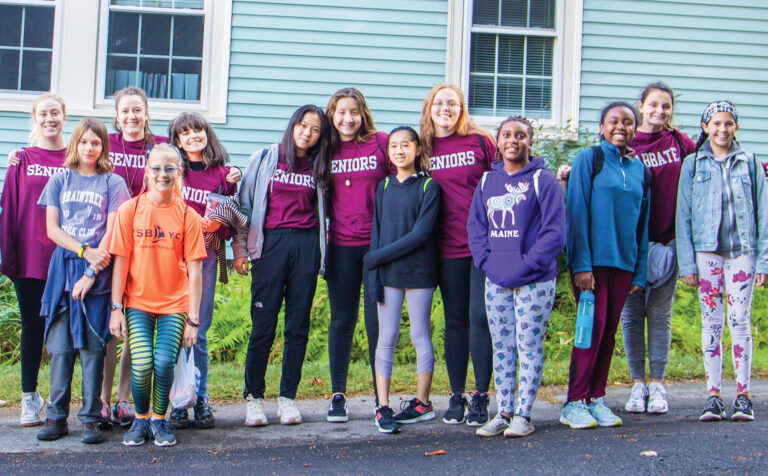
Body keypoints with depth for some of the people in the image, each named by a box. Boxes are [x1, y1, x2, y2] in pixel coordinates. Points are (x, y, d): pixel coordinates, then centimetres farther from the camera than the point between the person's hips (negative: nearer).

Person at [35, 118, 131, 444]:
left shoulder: (113, 183, 5)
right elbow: (52, 229, 6)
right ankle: (56, 417, 8)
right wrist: (85, 252, -8)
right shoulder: (59, 180, 13)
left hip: (98, 272, -2)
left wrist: (91, 273, -11)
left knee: (92, 346, -2)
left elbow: (112, 234, -2)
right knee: (60, 346, 1)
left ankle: (91, 419, 3)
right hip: (62, 268, 2)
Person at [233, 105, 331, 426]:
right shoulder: (264, 159, 6)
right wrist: (239, 248, 2)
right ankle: (254, 397, 6)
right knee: (263, 325, -4)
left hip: (307, 246, 2)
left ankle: (287, 397, 12)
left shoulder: (319, 168, 12)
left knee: (298, 325, 3)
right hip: (271, 243, -2)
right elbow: (245, 205, 7)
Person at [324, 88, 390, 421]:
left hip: (378, 243, -2)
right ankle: (338, 396, 16)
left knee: (378, 321, 1)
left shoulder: (381, 143, -1)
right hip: (341, 246, 2)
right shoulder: (327, 150, 5)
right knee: (341, 321, 7)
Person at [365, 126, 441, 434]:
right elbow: (376, 231, 8)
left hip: (419, 271, -3)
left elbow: (420, 233, -12)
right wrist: (373, 275, -1)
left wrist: (378, 257, -13)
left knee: (420, 336, 5)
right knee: (386, 338, 2)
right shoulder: (384, 186, 10)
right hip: (388, 273, 3)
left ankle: (421, 402, 16)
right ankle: (383, 407, 3)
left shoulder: (428, 187, -3)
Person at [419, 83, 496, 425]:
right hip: (448, 248, 3)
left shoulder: (481, 141, 1)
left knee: (480, 316, -4)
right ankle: (456, 396, 16)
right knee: (455, 319, 8)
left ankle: (481, 397, 5)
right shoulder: (423, 149, 8)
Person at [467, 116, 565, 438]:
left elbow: (554, 231, -10)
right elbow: (475, 226, 11)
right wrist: (487, 261, -4)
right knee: (501, 347, 9)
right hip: (496, 281, 5)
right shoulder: (487, 182, 11)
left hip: (535, 281, -5)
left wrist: (526, 265, -16)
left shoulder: (542, 181, -5)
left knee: (529, 346, 0)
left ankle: (523, 414, 8)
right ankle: (503, 413, 17)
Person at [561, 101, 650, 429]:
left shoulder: (639, 169, 12)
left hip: (623, 263, 5)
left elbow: (642, 223, 14)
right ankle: (574, 403, 1)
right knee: (593, 328, -7)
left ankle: (596, 399, 15)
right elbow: (577, 212, -7)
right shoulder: (589, 159, -1)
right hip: (592, 260, -5)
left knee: (609, 332, 7)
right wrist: (581, 264, -14)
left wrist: (640, 272, 8)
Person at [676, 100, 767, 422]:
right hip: (707, 251, 0)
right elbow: (684, 215, 4)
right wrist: (687, 263, -3)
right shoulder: (693, 164, 6)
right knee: (711, 323, 1)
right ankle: (713, 396, 5)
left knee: (740, 321, 0)